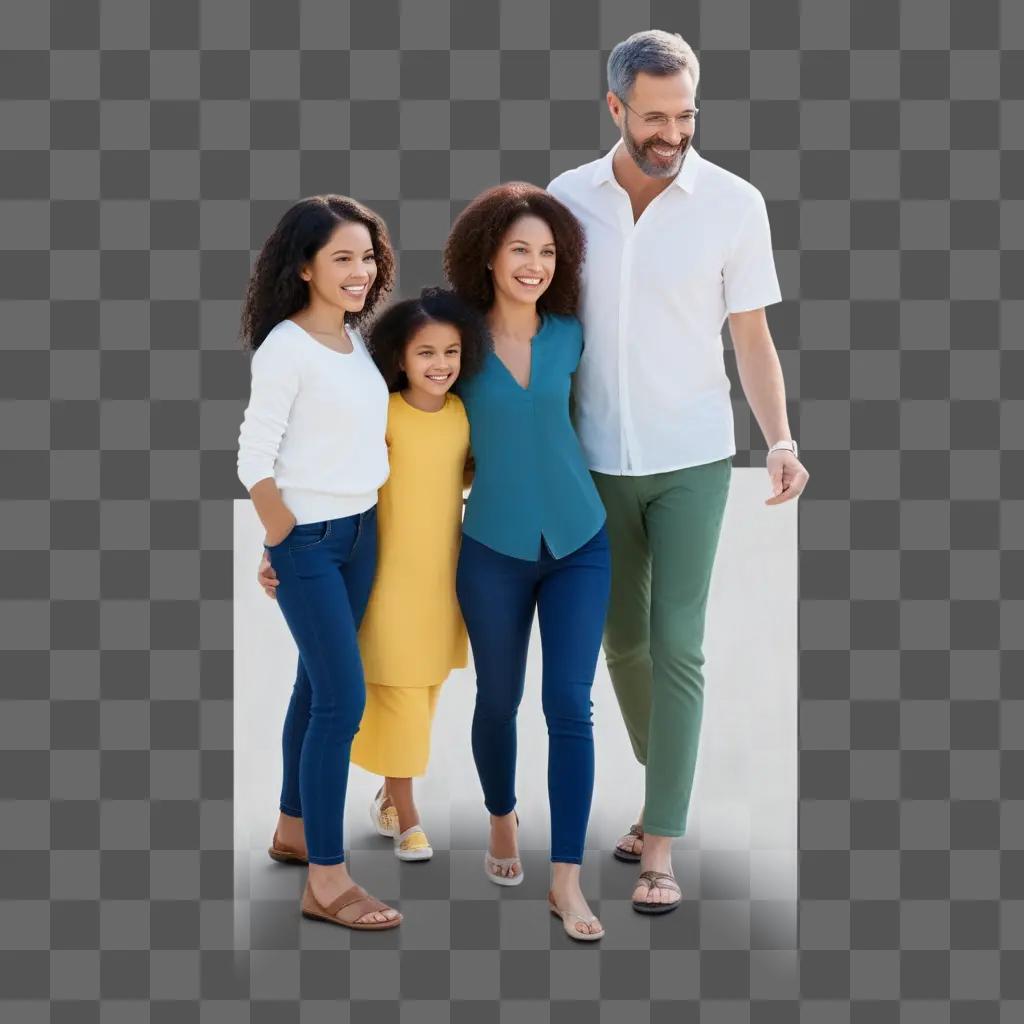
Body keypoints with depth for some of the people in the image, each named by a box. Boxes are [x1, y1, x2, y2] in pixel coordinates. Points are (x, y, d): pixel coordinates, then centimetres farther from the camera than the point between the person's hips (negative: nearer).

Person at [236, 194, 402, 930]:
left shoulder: (357, 339, 6)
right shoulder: (286, 347, -16)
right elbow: (254, 460, -16)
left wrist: (356, 530, 12)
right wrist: (286, 545, -11)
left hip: (361, 531, 7)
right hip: (308, 539, -7)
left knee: (318, 684, 16)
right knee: (344, 699, -9)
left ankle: (294, 830, 32)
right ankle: (326, 883, -2)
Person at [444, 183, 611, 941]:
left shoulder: (569, 336, 0)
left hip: (579, 542, 1)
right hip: (493, 548, -1)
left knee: (570, 706, -3)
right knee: (499, 700, 13)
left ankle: (567, 880, 3)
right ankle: (502, 821, 40)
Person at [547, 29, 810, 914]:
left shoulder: (733, 202, -6)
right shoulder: (567, 198, 0)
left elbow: (752, 339, -2)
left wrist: (780, 441, -16)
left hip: (691, 461, -3)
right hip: (596, 461, 3)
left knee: (677, 646, -6)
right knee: (622, 640, 12)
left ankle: (661, 846, 0)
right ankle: (666, 788, 34)